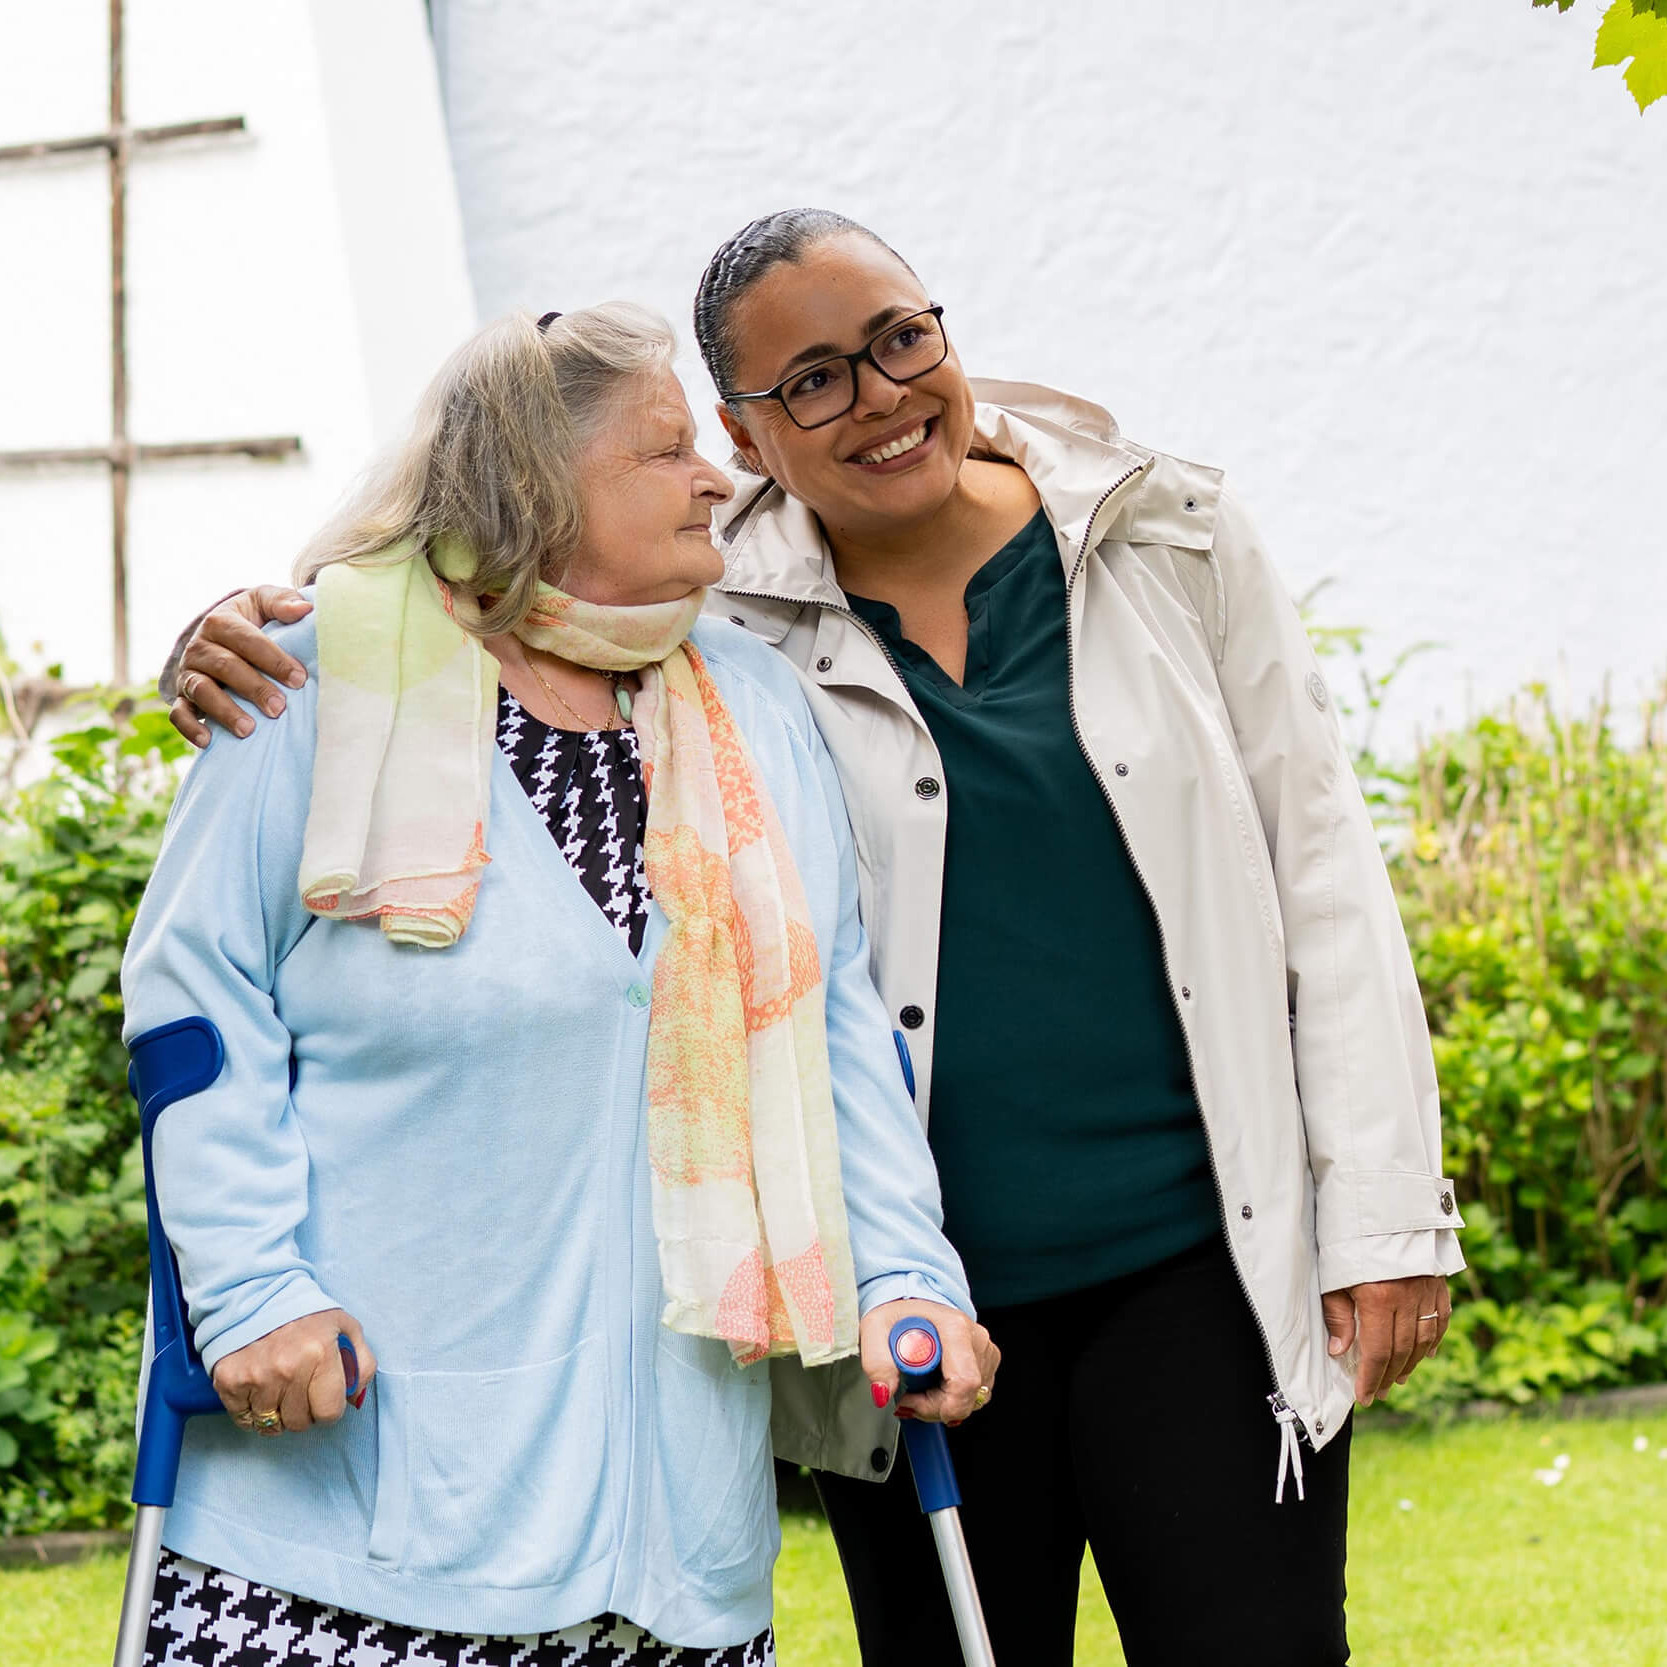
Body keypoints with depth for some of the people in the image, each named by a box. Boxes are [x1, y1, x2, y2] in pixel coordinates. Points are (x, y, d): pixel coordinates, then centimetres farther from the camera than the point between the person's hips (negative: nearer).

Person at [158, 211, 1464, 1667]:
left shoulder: (1169, 540, 0)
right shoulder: (720, 622, -2)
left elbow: (1322, 872, 4)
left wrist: (1386, 1214, 0)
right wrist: (252, 644, -17)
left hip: (1202, 1271, 0)